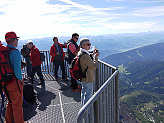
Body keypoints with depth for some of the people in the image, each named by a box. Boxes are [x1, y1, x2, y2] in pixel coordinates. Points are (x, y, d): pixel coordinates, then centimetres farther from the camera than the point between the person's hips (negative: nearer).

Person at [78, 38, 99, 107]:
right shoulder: (85, 56, -28)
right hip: (88, 78, -10)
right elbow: (94, 66, -22)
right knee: (88, 95, 6)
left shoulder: (80, 53, 4)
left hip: (83, 77, 10)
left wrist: (92, 55, 7)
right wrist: (96, 57, -10)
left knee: (84, 92, 24)